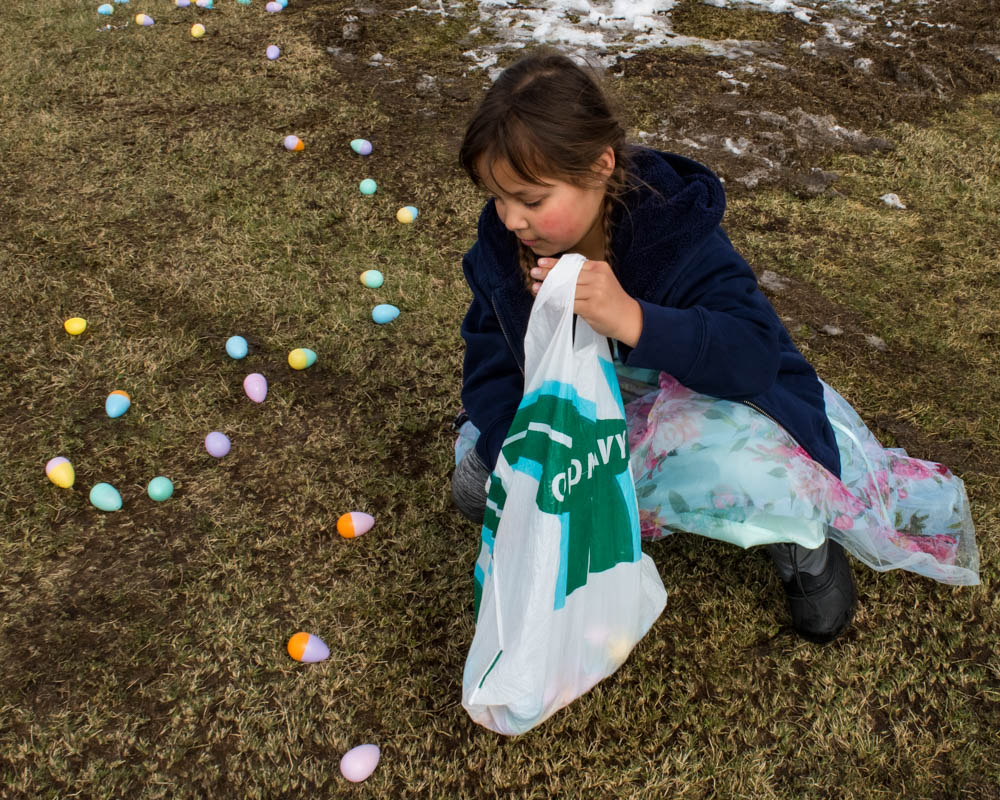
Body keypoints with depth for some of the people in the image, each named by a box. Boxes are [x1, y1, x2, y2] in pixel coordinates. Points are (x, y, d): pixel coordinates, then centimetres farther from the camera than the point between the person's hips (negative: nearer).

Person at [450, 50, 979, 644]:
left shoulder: (676, 234, -28)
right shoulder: (502, 248, -14)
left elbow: (754, 355, -37)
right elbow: (491, 359, -6)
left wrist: (633, 319, -54)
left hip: (697, 399, -5)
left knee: (740, 468, -40)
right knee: (477, 484, -9)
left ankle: (801, 541, 0)